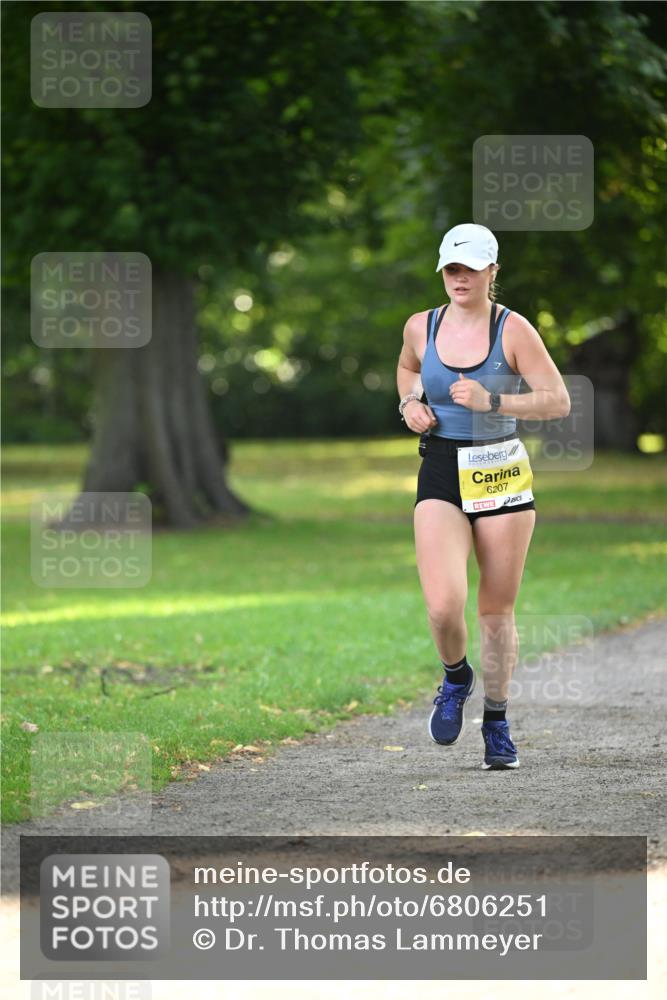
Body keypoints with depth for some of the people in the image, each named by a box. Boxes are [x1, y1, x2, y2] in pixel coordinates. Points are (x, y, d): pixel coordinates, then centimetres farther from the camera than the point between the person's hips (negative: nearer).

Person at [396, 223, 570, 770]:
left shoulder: (513, 329, -6)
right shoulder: (421, 327, 4)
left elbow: (558, 401, -9)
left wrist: (492, 402, -20)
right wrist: (409, 403, 7)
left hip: (502, 475, -1)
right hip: (442, 476, 1)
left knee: (498, 609, 5)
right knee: (444, 606, -17)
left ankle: (497, 724, 23)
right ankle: (456, 678, 16)